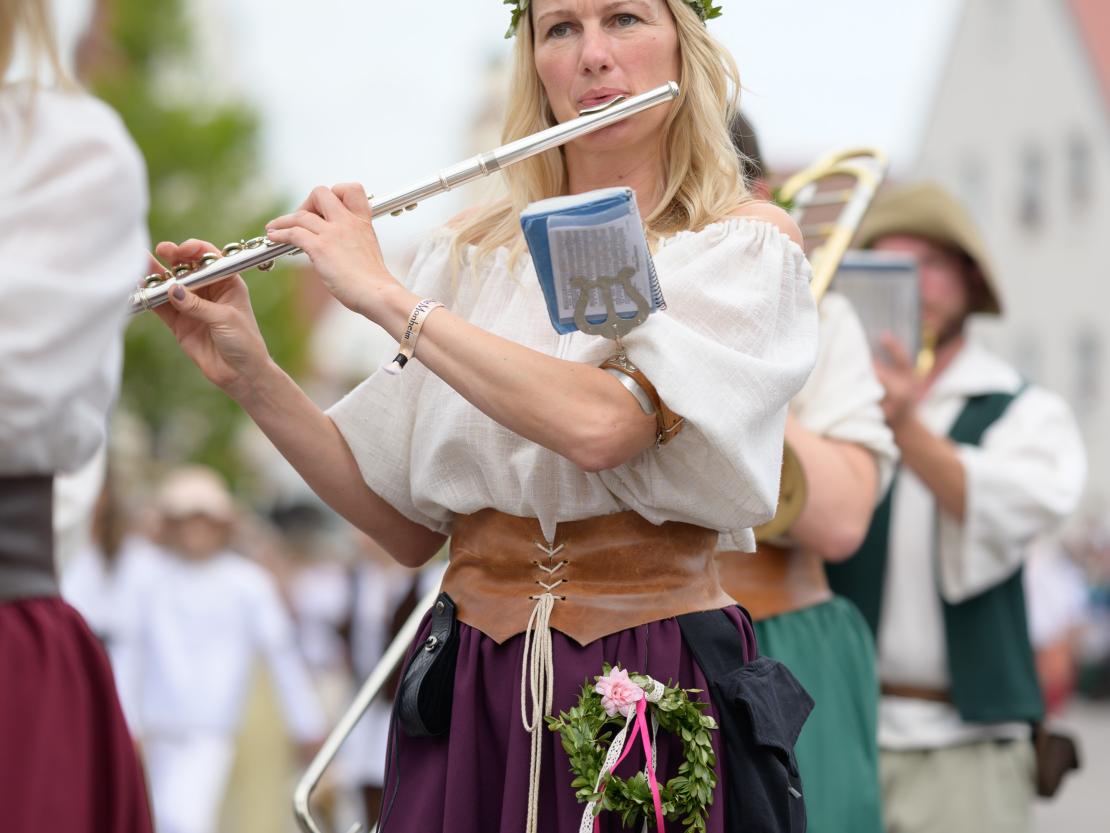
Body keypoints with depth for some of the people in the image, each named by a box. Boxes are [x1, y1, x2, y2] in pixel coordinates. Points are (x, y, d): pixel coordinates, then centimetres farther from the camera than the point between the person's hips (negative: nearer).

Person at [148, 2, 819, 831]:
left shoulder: (746, 243, -4)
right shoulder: (474, 253, 8)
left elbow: (599, 425, -23)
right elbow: (406, 524, 8)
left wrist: (381, 293, -15)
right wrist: (250, 376, -2)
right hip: (468, 700, 3)